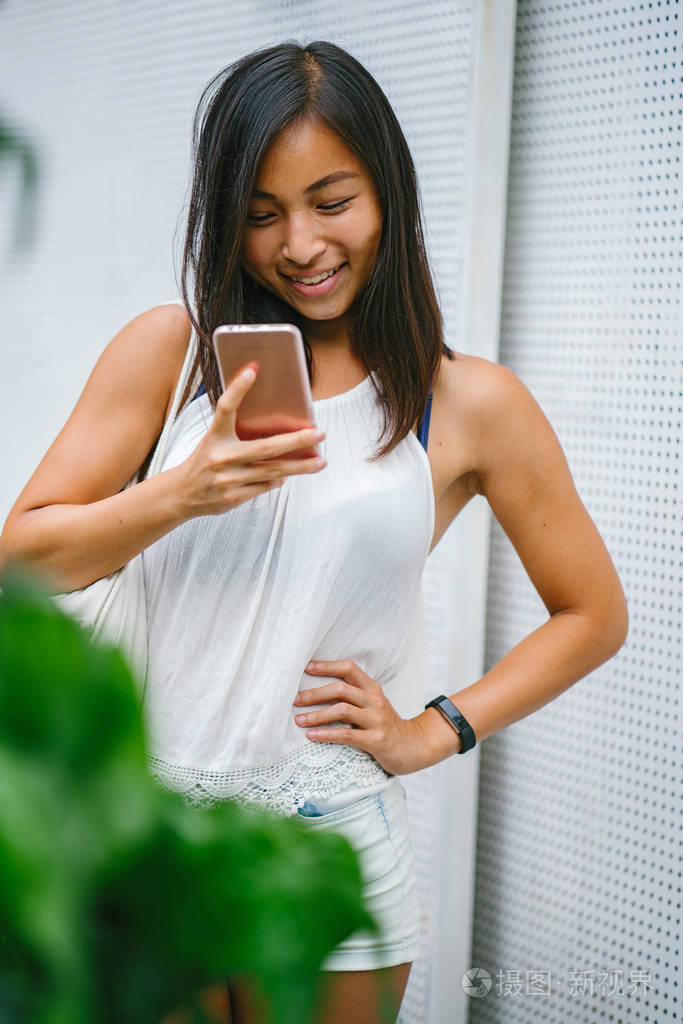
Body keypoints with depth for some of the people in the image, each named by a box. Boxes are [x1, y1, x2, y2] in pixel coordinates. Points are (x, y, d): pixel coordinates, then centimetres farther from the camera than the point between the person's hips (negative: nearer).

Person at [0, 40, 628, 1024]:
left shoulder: (472, 404, -1)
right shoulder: (170, 348, 1)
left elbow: (593, 615, 9)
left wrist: (433, 733, -1)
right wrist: (182, 494, -18)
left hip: (329, 846, 0)